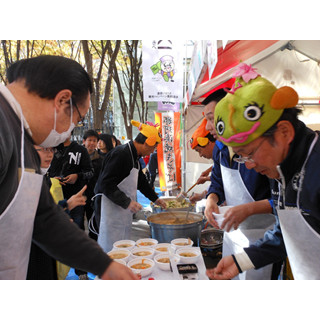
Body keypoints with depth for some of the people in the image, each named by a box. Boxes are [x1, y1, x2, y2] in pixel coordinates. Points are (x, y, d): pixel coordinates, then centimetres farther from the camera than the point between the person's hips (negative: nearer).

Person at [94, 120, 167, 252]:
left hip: (123, 209, 10)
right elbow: (106, 184, -24)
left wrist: (155, 198, 31)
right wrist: (127, 202, -25)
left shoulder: (134, 157, 14)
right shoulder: (120, 154, -19)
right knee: (111, 249, -4)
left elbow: (141, 181, 27)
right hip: (109, 207, -10)